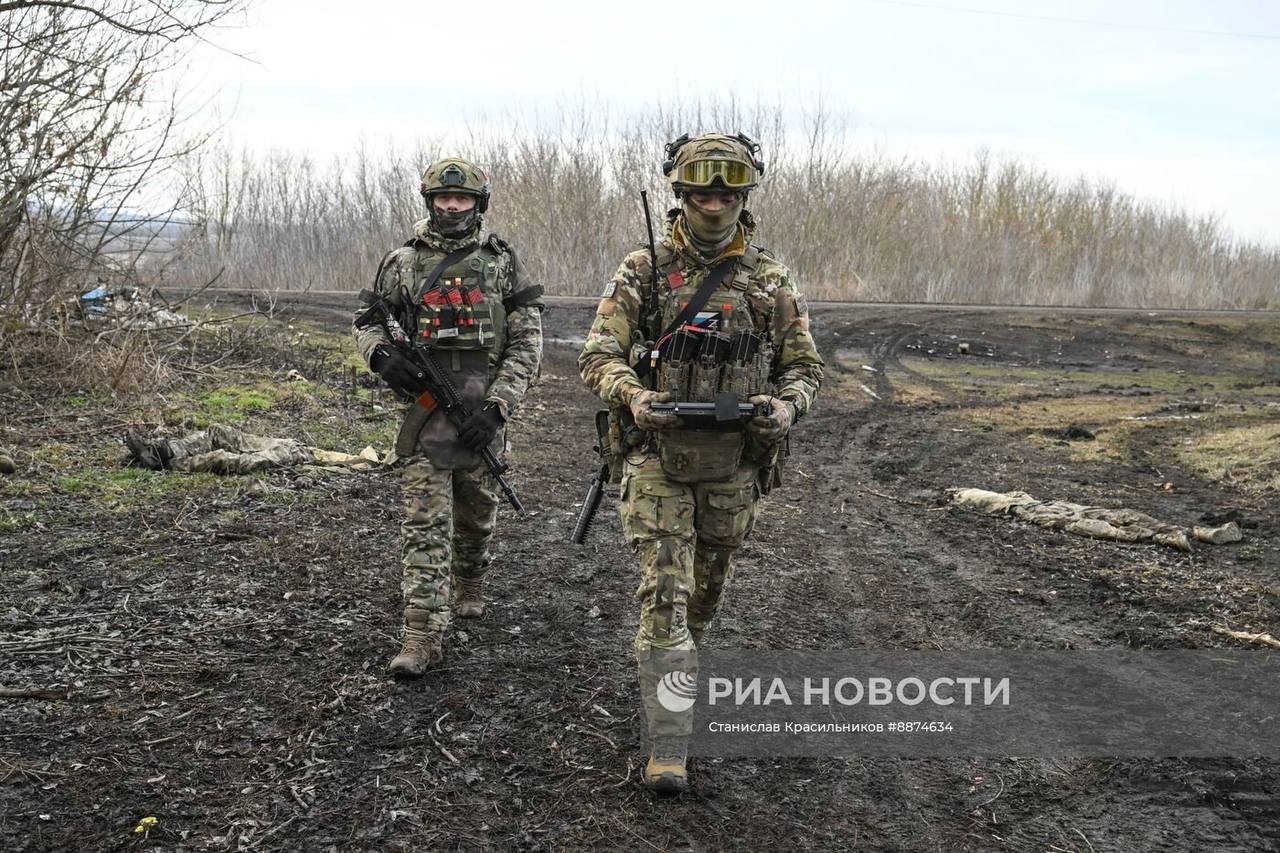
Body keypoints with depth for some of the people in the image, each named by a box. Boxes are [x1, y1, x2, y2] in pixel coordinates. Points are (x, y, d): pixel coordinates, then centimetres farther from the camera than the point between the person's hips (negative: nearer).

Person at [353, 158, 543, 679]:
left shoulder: (502, 261, 2)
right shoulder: (404, 261, 5)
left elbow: (527, 341, -1)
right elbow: (366, 321, 13)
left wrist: (498, 404, -12)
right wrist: (381, 354, -11)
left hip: (483, 411, 1)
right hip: (425, 408, -1)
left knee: (477, 514, 16)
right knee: (425, 524, -6)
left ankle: (469, 587, 44)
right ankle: (422, 635, -7)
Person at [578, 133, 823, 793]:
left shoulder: (770, 281, 3)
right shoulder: (642, 271, -3)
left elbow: (805, 365, 7)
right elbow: (598, 355, -5)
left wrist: (785, 406, -15)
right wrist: (633, 397, -26)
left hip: (733, 467, 3)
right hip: (658, 459, -3)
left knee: (705, 595, 18)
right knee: (664, 594, -9)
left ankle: (667, 678, 48)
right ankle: (669, 745, -4)